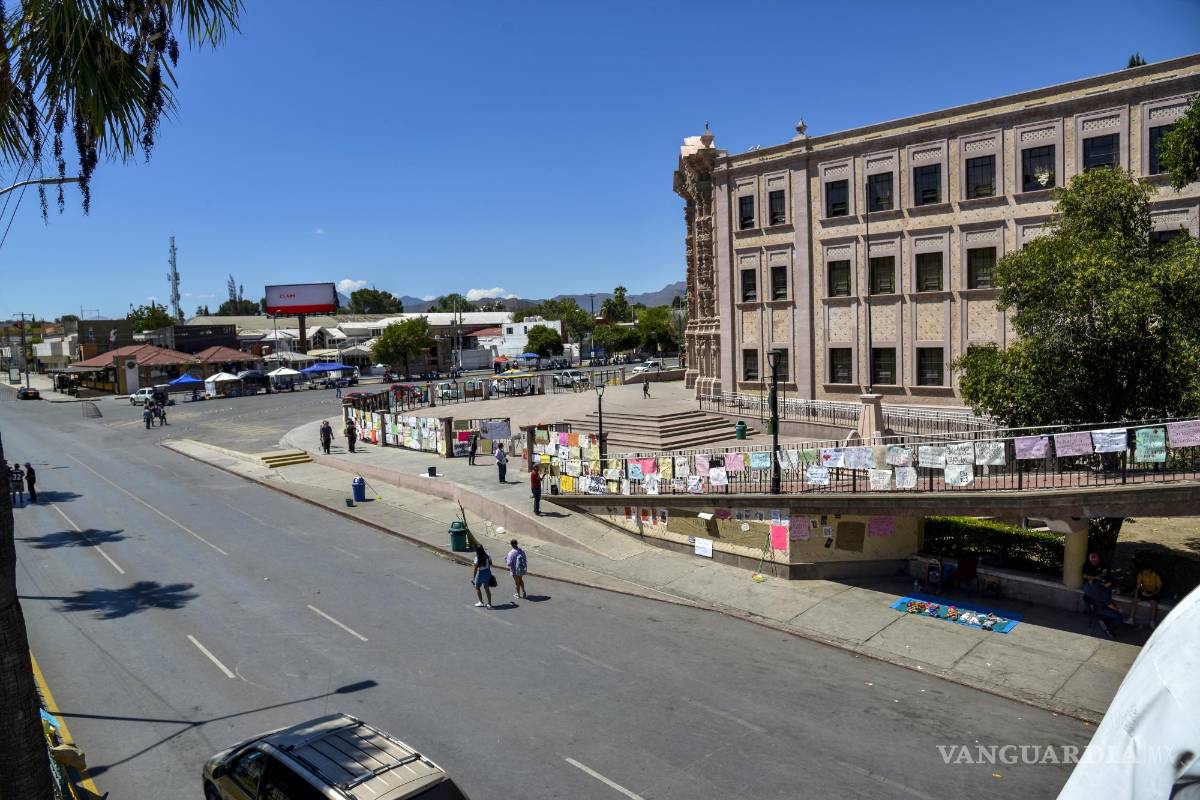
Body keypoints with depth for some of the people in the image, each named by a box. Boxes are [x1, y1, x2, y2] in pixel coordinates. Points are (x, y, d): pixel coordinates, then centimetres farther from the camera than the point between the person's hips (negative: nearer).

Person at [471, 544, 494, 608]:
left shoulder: (477, 558, -20)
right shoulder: (487, 555, -5)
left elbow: (475, 569, -19)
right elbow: (490, 564, 6)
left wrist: (473, 577, -14)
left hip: (481, 573, -5)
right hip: (488, 572, 5)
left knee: (477, 587, 16)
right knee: (487, 588, 16)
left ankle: (481, 602, 19)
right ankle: (489, 603, 18)